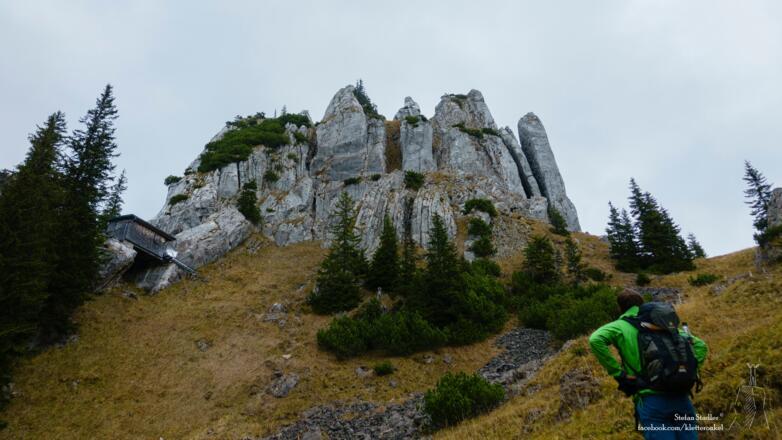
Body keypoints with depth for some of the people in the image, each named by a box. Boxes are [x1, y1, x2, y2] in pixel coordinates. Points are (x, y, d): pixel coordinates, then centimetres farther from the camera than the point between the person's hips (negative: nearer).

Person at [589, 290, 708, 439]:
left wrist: (618, 373, -7)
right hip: (681, 399, 5)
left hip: (651, 400, -5)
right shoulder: (666, 323, 20)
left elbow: (595, 340, -15)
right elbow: (701, 346, 23)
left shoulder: (621, 326, 5)